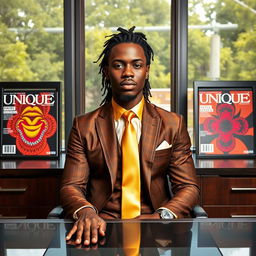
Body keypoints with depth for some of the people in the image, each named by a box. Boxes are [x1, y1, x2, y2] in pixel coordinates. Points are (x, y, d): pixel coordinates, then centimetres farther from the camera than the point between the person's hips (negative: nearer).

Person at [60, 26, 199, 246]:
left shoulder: (173, 125, 9)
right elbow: (71, 186, 3)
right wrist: (85, 212, -21)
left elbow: (189, 187, 6)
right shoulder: (84, 126, 8)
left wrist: (162, 216, -15)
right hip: (102, 226, 0)